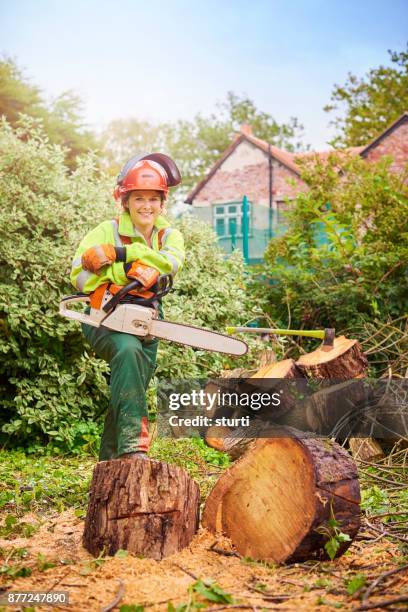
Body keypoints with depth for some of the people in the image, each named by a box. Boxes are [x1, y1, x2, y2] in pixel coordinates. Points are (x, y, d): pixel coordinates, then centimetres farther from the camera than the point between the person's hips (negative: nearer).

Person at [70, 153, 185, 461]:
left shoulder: (169, 236, 4)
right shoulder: (108, 231, -6)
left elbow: (171, 262, -19)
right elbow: (80, 275, -16)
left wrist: (118, 253, -26)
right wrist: (130, 269, -28)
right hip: (106, 320, -5)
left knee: (130, 391, 11)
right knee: (128, 350, -35)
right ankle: (132, 445, -39)